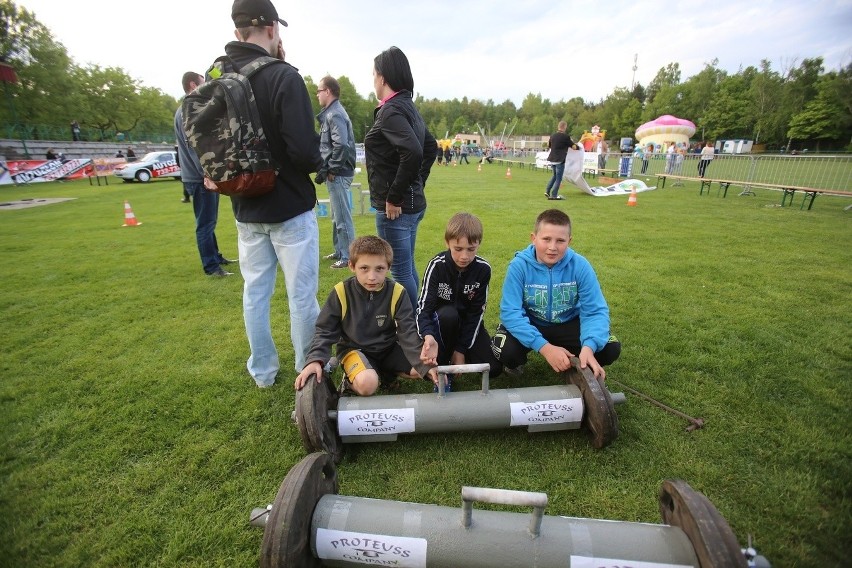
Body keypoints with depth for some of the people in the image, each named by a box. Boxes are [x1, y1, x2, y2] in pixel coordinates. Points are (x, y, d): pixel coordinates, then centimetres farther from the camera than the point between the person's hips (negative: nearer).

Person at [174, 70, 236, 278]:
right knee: (205, 224, -6)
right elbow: (193, 147, -21)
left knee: (209, 221, 17)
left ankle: (216, 257, 28)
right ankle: (211, 266, 0)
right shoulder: (186, 111, -13)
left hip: (204, 175, 10)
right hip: (200, 178, -10)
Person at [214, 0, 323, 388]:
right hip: (290, 207, -6)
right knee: (302, 294, 6)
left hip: (246, 209, 6)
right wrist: (318, 164, -2)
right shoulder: (284, 76, -15)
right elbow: (304, 150, -22)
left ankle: (263, 371, 28)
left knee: (255, 291, 15)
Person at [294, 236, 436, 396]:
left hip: (388, 348, 3)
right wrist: (315, 360, -24)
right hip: (353, 348, -3)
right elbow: (325, 331, -8)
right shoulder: (341, 292, -16)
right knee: (367, 385, -31)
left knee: (422, 370, -13)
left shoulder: (397, 293, -16)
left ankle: (380, 371, 8)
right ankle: (350, 380, 3)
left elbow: (409, 332, -16)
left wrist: (424, 363, -28)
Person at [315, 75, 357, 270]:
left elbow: (341, 145, -25)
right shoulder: (331, 113, 17)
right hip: (335, 174, 10)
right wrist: (326, 169, 10)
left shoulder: (335, 115, -14)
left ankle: (348, 257, 4)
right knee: (337, 216, 18)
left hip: (338, 175, -10)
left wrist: (331, 170, -18)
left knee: (342, 217, -4)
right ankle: (339, 251, 30)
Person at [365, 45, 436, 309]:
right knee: (407, 268, 19)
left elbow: (412, 152, -30)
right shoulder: (408, 107, 13)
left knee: (401, 272, 1)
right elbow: (431, 146, 22)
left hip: (395, 207, -9)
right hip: (412, 202, 9)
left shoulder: (390, 111, -15)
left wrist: (394, 197, -21)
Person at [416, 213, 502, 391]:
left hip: (468, 322, 2)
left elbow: (477, 311, -12)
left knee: (493, 368, -14)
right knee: (448, 314, -38)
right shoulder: (437, 266, -24)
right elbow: (423, 308, -26)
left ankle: (454, 349, 13)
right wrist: (429, 336, -47)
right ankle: (443, 366, -15)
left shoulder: (483, 269, -17)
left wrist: (462, 349, -16)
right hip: (442, 320, -2)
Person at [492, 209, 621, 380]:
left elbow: (595, 310, -18)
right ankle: (516, 363, 9)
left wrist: (588, 347, -39)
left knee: (610, 349, -18)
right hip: (531, 324, -2)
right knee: (506, 351, -30)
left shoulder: (580, 265, -18)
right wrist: (545, 347, -38)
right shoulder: (519, 265, -23)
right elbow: (510, 312, -27)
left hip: (568, 324, 2)